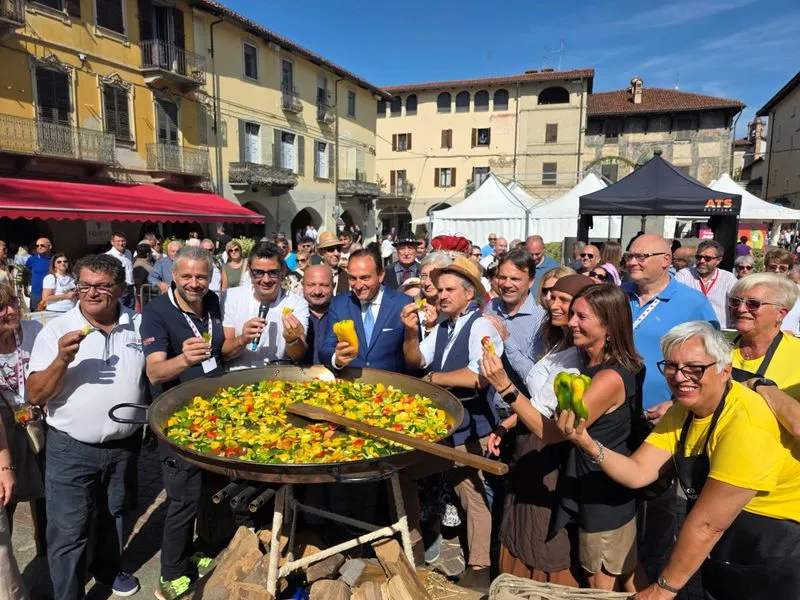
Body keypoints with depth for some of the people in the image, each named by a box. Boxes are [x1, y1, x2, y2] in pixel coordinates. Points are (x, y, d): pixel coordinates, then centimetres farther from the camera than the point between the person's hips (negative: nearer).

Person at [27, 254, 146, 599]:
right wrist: (62, 360, -27)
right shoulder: (56, 330, -10)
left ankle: (109, 569, 47)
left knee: (114, 516, 23)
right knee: (67, 532, 5)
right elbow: (34, 396, -12)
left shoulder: (140, 325, -4)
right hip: (71, 450, -3)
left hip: (125, 445, 3)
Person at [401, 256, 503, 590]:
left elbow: (479, 376, -25)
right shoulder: (443, 327, 9)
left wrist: (433, 378, -13)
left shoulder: (480, 326, -14)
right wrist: (411, 332, -11)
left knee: (473, 494, 7)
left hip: (469, 425, -6)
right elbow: (415, 361, 8)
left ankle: (478, 568, 22)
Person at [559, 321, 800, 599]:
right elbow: (637, 473, -11)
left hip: (773, 573, -6)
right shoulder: (683, 409, -5)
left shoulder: (747, 426, -30)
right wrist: (588, 444, -29)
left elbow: (706, 524, -27)